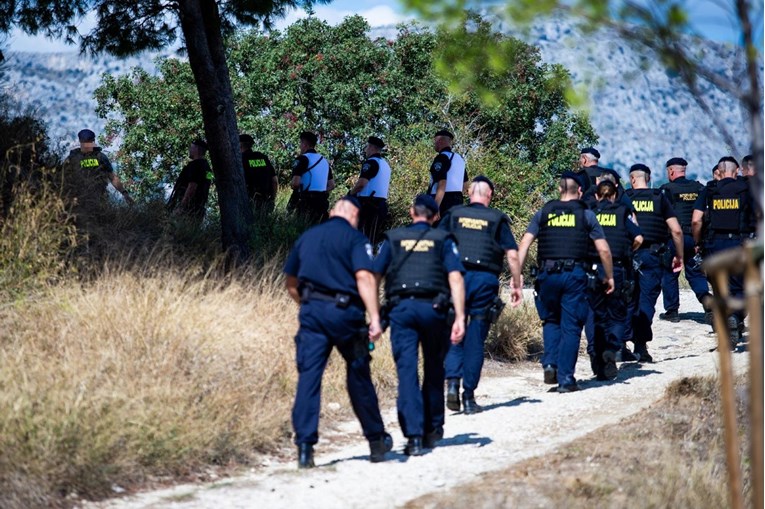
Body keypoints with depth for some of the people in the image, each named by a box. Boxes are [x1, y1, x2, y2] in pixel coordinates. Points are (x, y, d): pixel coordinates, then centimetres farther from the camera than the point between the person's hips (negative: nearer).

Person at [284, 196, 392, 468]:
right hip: (344, 312, -3)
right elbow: (364, 276, -14)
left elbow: (291, 282, 20)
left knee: (308, 377, -1)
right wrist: (375, 318, -17)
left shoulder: (307, 237, 16)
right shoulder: (355, 238, 1)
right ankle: (376, 441, 23)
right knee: (359, 378, 10)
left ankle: (305, 446, -11)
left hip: (311, 312, 3)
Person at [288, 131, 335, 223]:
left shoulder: (303, 159, -7)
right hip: (322, 201, 7)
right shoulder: (324, 160, 18)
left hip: (307, 202, -7)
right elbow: (332, 185, 19)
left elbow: (295, 183, -16)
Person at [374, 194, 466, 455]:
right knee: (434, 370, 17)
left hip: (401, 308, 0)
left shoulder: (393, 239, 15)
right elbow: (455, 278, -1)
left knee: (407, 371, -3)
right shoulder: (443, 240, 12)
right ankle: (432, 429, 24)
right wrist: (460, 317, -6)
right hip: (433, 308, 0)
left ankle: (414, 435, -13)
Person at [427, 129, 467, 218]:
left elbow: (442, 185, -22)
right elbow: (464, 185, 22)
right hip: (458, 200, 9)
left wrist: (435, 208, -26)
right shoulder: (460, 158, 16)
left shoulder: (442, 158, -11)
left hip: (444, 201, -9)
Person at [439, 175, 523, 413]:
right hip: (485, 279, 0)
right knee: (475, 339, 5)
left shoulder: (453, 215, 10)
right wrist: (517, 285, 10)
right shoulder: (497, 219, 8)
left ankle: (452, 381, -9)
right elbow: (512, 254, 2)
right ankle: (469, 395, 6)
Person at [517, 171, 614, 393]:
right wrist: (609, 277, 18)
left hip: (548, 274, 2)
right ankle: (566, 379, 2)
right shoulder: (586, 214, 6)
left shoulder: (543, 213, 10)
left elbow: (524, 244, 2)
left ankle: (550, 363, 2)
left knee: (551, 321, 21)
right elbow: (604, 250, 5)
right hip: (574, 274, -2)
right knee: (570, 327, 5)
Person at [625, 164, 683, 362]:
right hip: (653, 256, 0)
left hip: (627, 255, 0)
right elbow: (676, 230, 0)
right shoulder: (659, 198, 3)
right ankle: (641, 345, -8)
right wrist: (679, 256, 11)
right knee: (647, 301, 2)